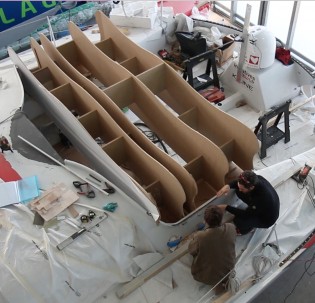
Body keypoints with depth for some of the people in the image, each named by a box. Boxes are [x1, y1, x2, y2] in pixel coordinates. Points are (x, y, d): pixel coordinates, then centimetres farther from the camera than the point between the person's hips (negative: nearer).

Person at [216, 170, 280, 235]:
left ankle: (249, 226, 10)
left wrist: (226, 207, -28)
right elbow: (237, 182, -5)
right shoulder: (256, 179, -25)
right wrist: (228, 186, -26)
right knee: (238, 192, -3)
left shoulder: (261, 197, -42)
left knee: (238, 220, -25)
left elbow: (246, 214, -27)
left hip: (267, 219, -6)